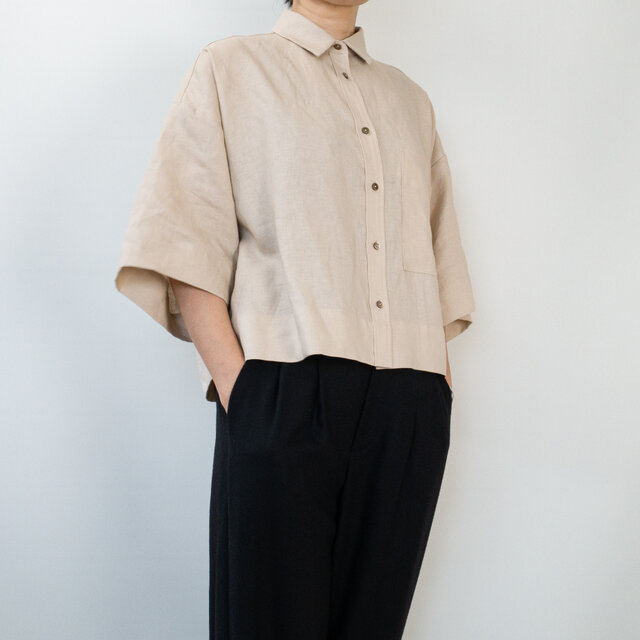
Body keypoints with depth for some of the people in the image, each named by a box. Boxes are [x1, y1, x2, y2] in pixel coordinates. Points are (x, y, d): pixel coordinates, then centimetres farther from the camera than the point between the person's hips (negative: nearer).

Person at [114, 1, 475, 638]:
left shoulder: (411, 99, 25)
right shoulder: (230, 67, 12)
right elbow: (185, 236, 0)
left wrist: (439, 371, 9)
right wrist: (233, 378, -11)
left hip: (410, 404, 4)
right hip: (286, 388, -4)